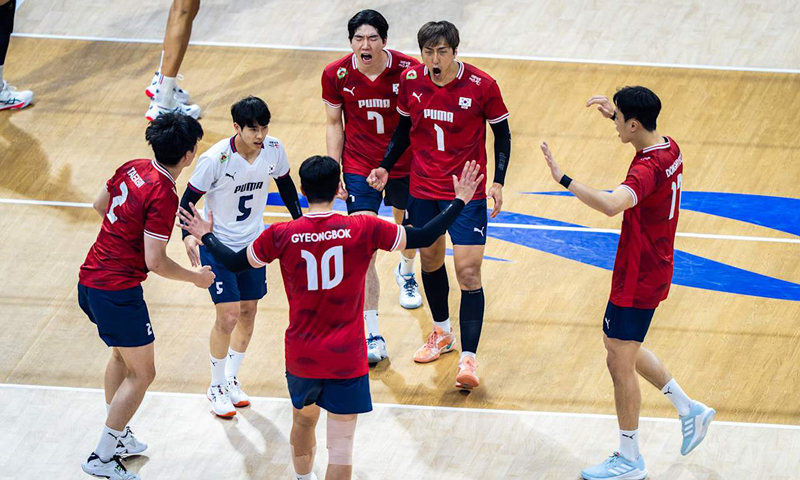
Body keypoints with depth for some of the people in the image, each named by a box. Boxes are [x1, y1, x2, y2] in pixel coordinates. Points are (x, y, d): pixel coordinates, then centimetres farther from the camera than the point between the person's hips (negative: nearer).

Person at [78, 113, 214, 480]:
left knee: (121, 355, 29)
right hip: (118, 291, -9)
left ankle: (117, 435, 40)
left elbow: (100, 204, 19)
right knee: (141, 373, 5)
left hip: (89, 280, 9)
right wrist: (196, 278, -7)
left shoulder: (133, 168, 2)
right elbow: (154, 262, -23)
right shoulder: (163, 196, -22)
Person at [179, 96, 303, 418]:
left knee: (248, 313, 11)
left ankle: (231, 379, 32)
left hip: (253, 243, 5)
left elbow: (285, 185, 9)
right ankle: (216, 388, 10)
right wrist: (188, 235, -33)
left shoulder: (273, 149, -12)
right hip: (217, 244, -5)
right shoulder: (216, 159, -26)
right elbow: (188, 199, -18)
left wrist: (300, 221, 12)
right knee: (228, 316, -10)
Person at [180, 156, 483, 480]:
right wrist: (460, 201, 7)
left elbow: (235, 263, 6)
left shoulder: (281, 235, -9)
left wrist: (206, 237, 25)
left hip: (300, 356, 3)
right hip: (346, 357, -3)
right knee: (341, 447, 0)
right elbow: (423, 237, -5)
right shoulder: (363, 229, -13)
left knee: (303, 421, 30)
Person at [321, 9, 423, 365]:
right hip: (359, 169, -1)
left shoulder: (409, 70, -17)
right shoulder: (336, 75, -13)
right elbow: (334, 124, 1)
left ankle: (405, 272, 63)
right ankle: (372, 336, -10)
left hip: (404, 166, 1)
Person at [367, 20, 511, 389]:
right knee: (430, 260, 18)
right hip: (423, 189, 4)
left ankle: (468, 358, -8)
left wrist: (498, 182, -12)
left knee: (468, 273, -10)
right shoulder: (410, 80, -5)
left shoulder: (482, 86, -15)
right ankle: (442, 333, 41)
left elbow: (502, 134, -4)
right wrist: (385, 167, 3)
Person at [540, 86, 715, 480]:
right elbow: (646, 130, 28)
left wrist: (564, 179, -45)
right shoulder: (670, 149, 0)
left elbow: (611, 204, -49)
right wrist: (615, 111, 22)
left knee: (620, 363, 2)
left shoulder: (648, 169, -29)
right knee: (619, 346, 25)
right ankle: (689, 410, 32)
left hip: (638, 280, -10)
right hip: (652, 268, 10)